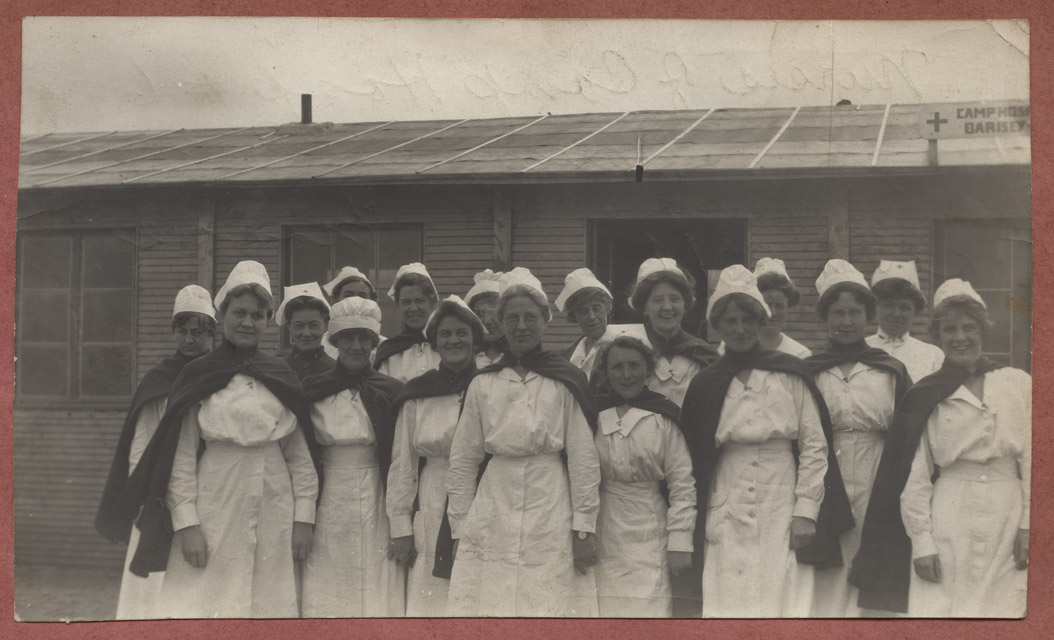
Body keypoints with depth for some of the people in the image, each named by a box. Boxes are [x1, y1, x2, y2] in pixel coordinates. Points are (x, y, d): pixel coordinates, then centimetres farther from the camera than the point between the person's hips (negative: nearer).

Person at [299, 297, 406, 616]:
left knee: (378, 592, -2)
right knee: (326, 592, 1)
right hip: (328, 507, 1)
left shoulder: (391, 392, 3)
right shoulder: (312, 392, 3)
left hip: (377, 507, 0)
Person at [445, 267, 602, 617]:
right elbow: (462, 460, 11)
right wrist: (459, 529, 7)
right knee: (487, 607, -1)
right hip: (492, 515, 2)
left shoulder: (565, 382, 4)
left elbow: (584, 458, 2)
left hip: (551, 518, -2)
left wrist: (584, 527, -3)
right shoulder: (482, 384, 9)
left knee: (551, 607, -3)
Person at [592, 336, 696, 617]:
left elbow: (682, 484, 0)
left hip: (648, 539, -2)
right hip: (600, 536, 2)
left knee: (648, 609, -9)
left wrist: (679, 543, -4)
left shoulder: (663, 419, 0)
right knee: (601, 610, -1)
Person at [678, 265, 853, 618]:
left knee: (785, 602, -4)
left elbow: (815, 446, 2)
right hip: (726, 513, 1)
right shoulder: (705, 385, 9)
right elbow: (693, 457, 9)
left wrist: (805, 511, -5)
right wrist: (698, 525, 5)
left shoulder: (790, 374, 3)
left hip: (781, 507, -1)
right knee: (730, 605, -2)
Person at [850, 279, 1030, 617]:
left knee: (1004, 608, 2)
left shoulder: (1018, 383, 6)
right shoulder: (925, 397, 3)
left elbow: (1031, 460, 6)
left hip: (1008, 517, 1)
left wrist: (1028, 526, 0)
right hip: (948, 522, -1)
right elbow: (915, 478, 2)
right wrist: (922, 541, -4)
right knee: (938, 609, -6)